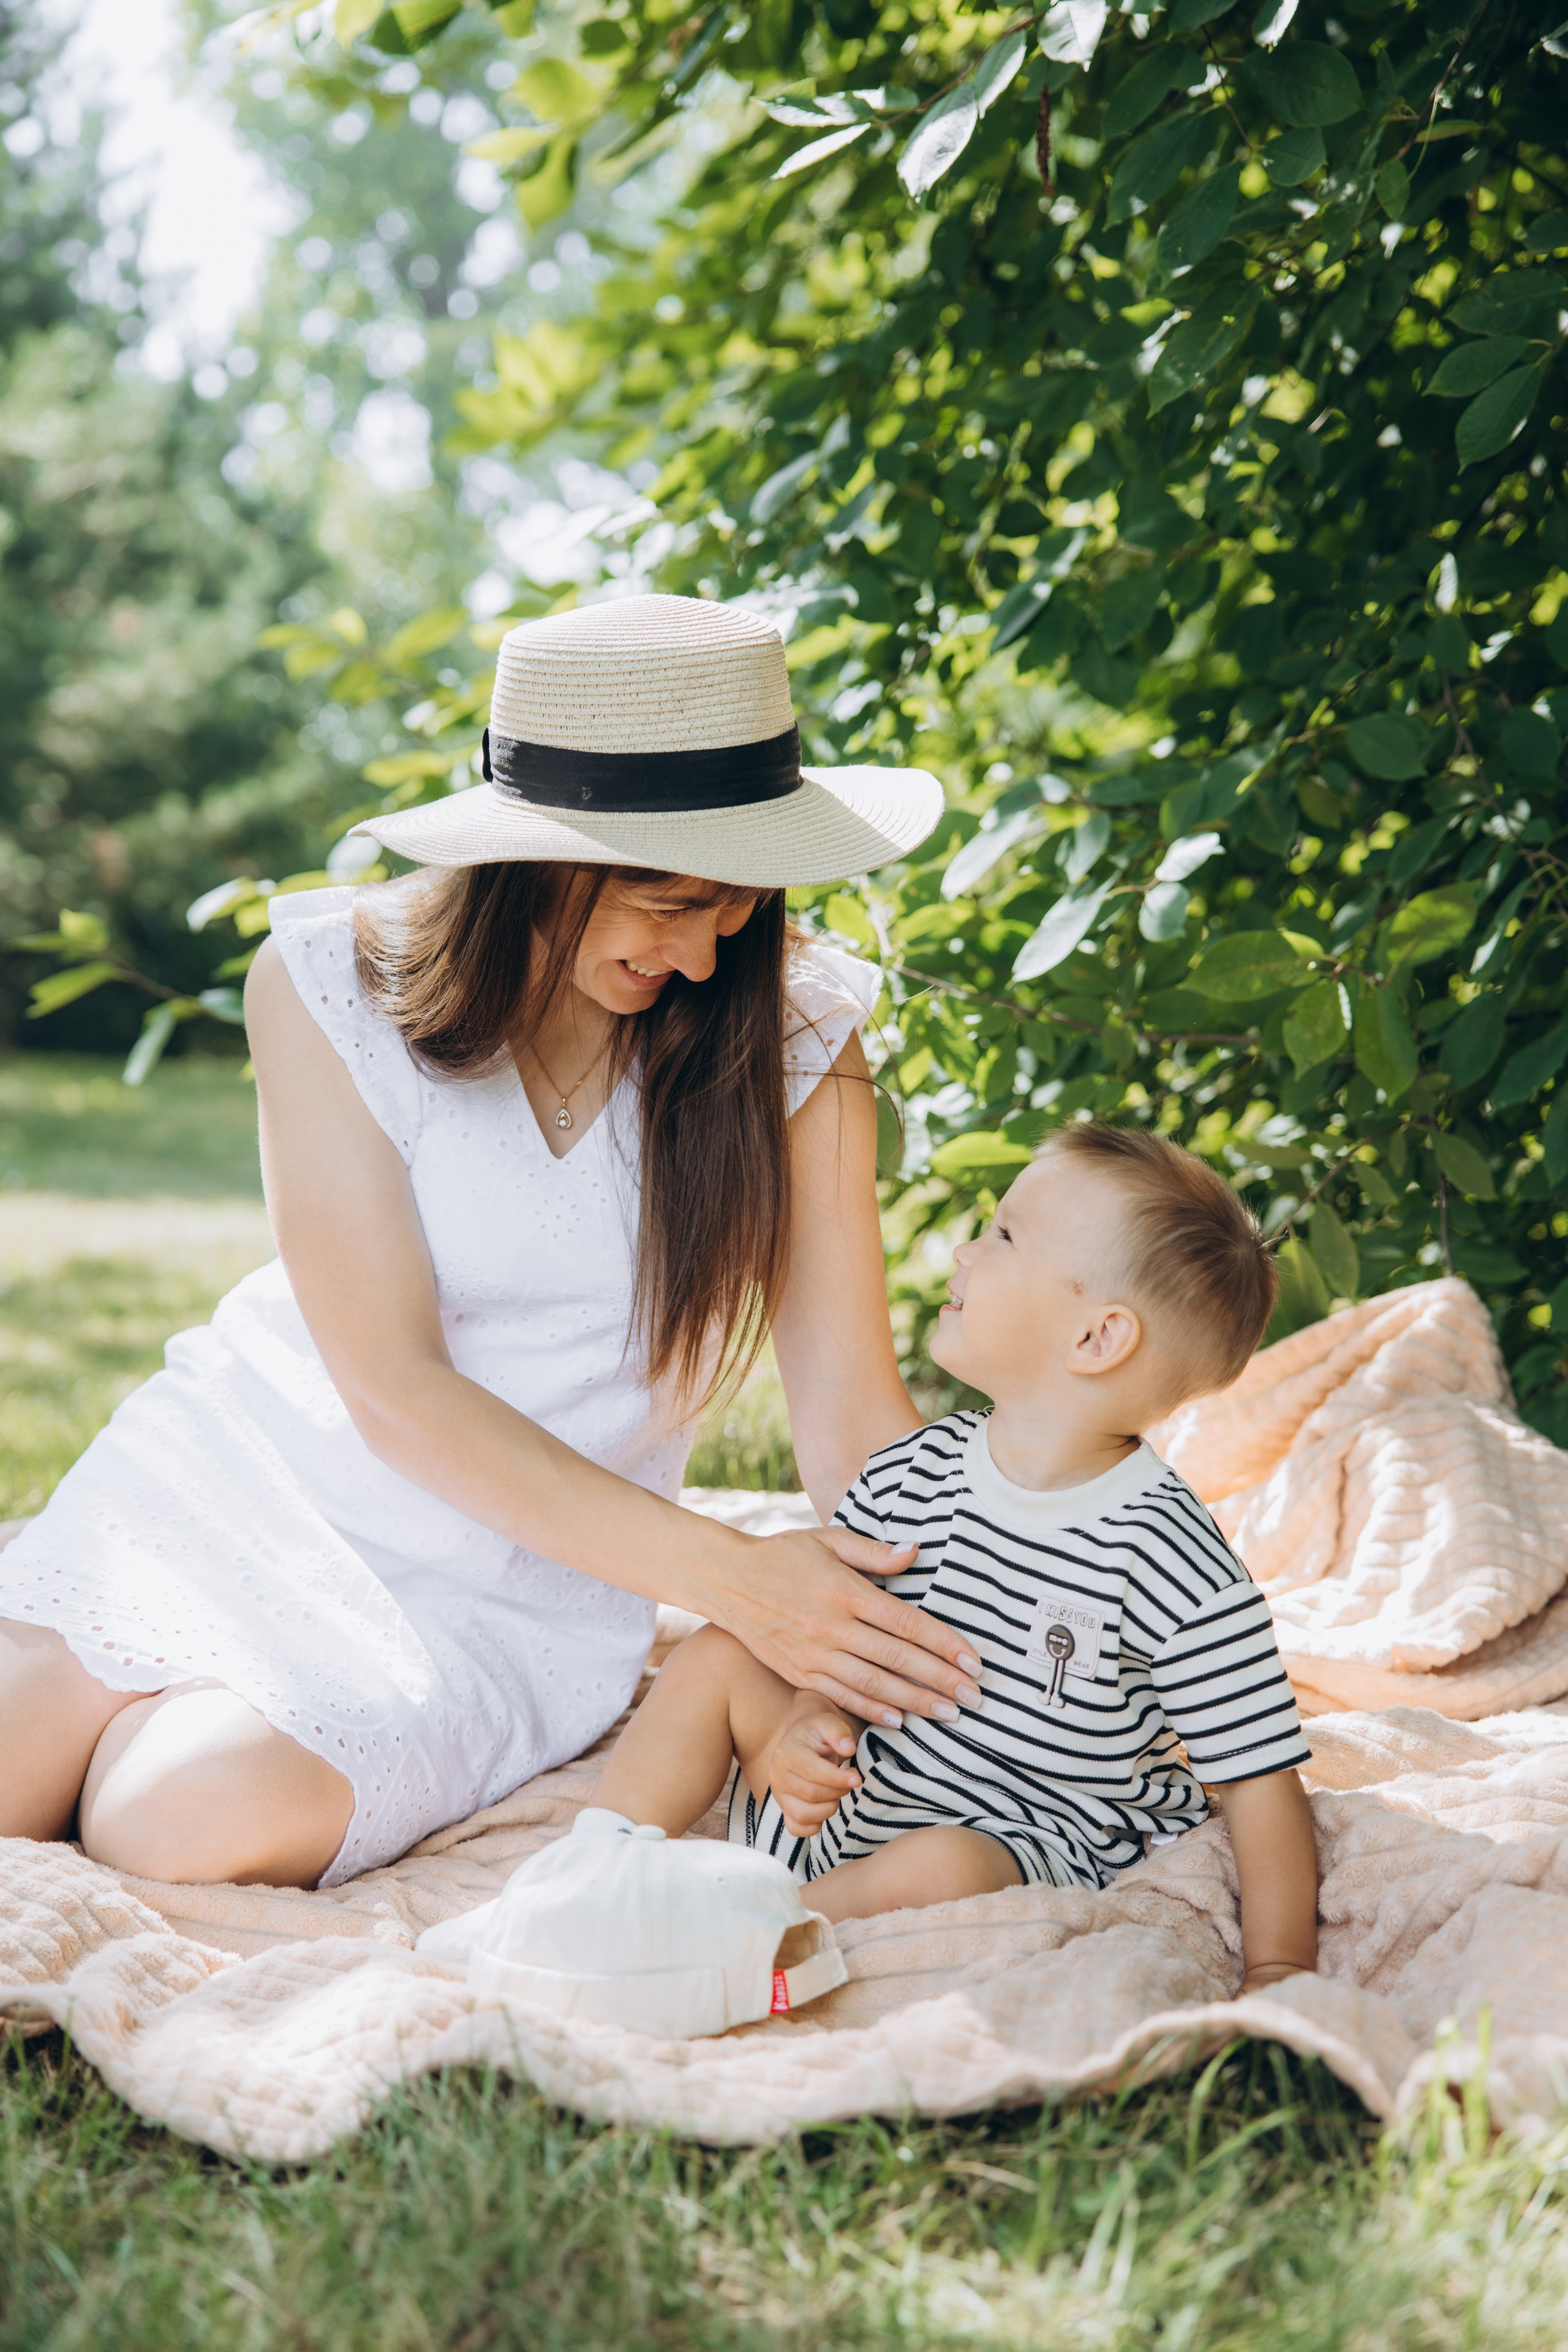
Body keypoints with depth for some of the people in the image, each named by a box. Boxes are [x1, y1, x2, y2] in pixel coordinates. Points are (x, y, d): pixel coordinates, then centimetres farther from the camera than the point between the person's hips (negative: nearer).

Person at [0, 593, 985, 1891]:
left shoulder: (793, 1031, -10)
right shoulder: (332, 984, -13)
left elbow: (853, 1408, -9)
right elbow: (395, 1384, -19)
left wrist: (922, 1640, -28)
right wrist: (726, 1574, -28)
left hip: (513, 1594, 0)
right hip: (244, 1480, 1)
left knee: (207, 1819, -25)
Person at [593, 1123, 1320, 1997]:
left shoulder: (1168, 1555, -19)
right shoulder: (917, 1472, -1)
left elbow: (1260, 1779, -14)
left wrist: (1279, 1967, -19)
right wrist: (808, 1720, -9)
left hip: (1025, 1851, -6)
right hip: (851, 1797, 6)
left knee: (944, 1870, -37)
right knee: (716, 1656, 2)